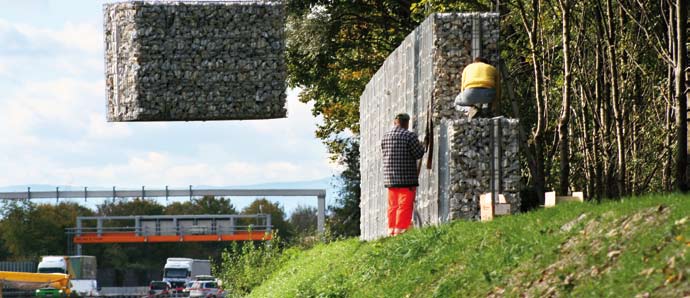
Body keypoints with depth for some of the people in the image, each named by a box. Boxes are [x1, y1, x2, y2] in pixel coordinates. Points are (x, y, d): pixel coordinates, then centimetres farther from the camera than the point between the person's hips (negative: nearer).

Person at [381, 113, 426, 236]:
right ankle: (400, 230, -7)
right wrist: (421, 146, 14)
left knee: (393, 206, 12)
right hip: (406, 178, -6)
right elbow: (419, 154, -8)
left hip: (389, 178, 6)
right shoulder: (409, 135, -10)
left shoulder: (386, 136, 8)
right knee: (405, 206, -3)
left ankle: (391, 231, 12)